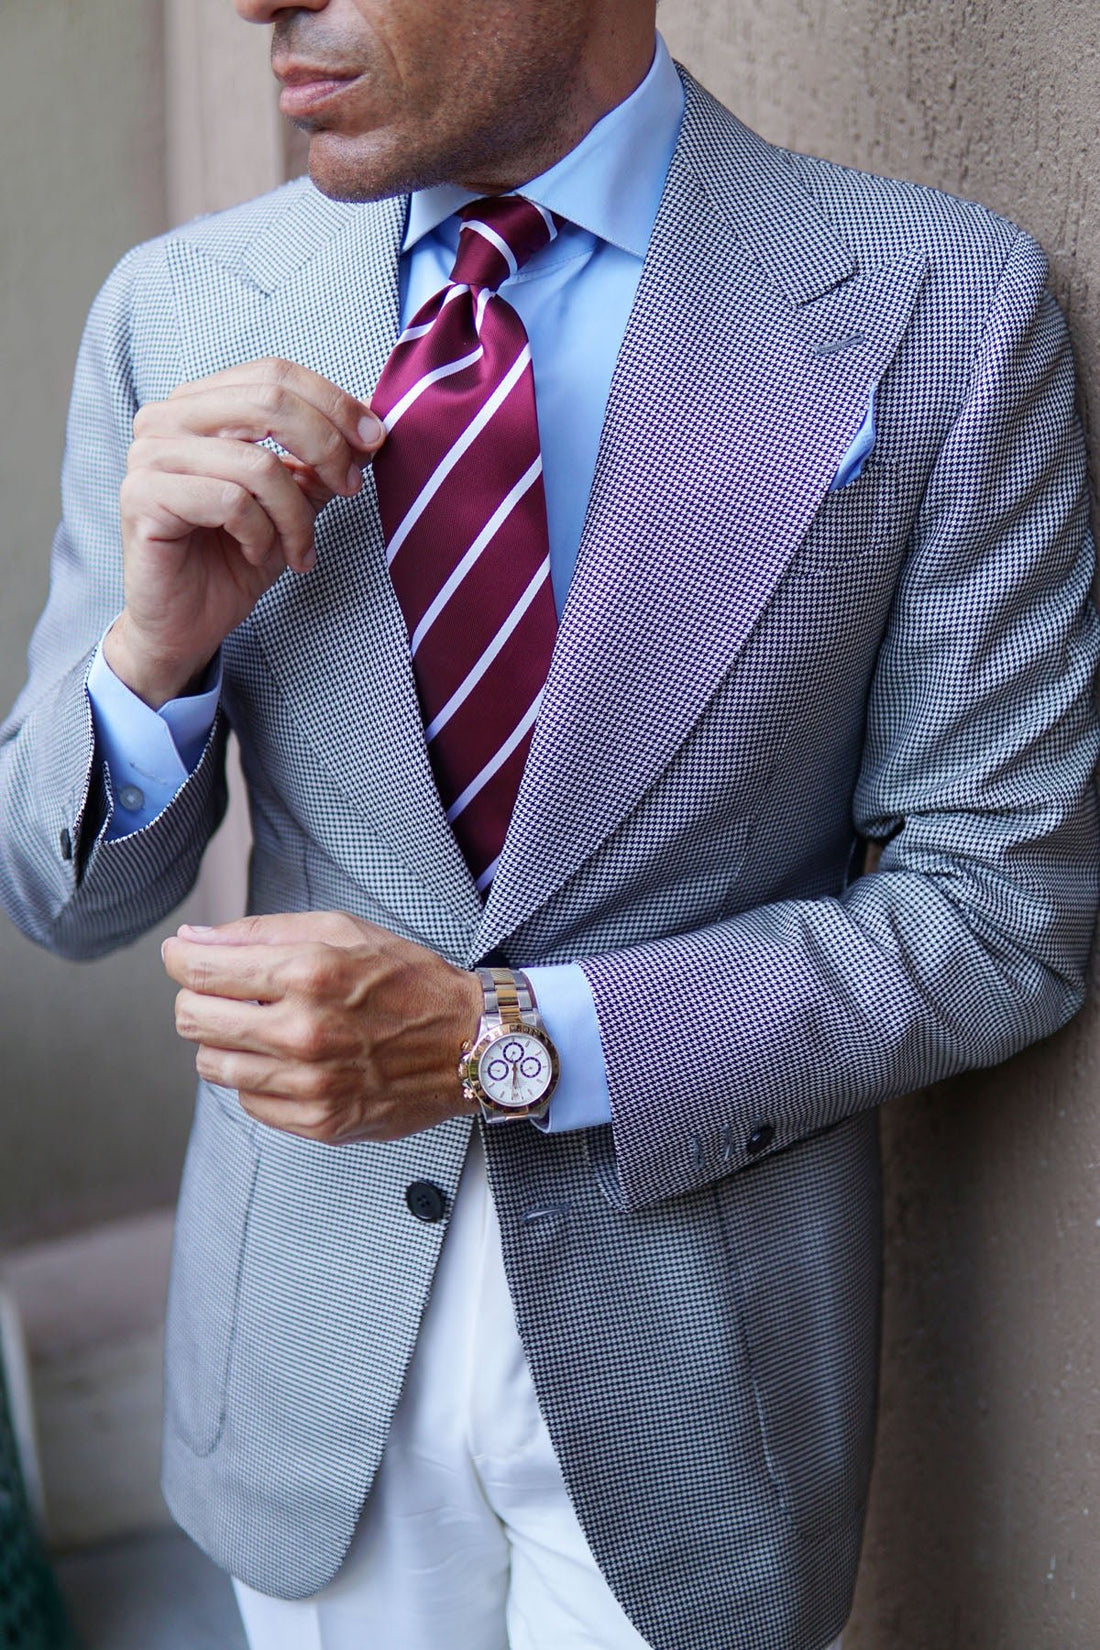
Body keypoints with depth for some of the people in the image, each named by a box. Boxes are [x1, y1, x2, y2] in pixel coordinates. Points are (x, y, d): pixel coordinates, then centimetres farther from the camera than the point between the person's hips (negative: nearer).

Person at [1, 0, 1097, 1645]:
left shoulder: (947, 314, -13)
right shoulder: (174, 312, -5)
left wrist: (506, 1041, -19)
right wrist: (156, 647, -21)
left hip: (681, 1349, -2)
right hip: (304, 1348, 3)